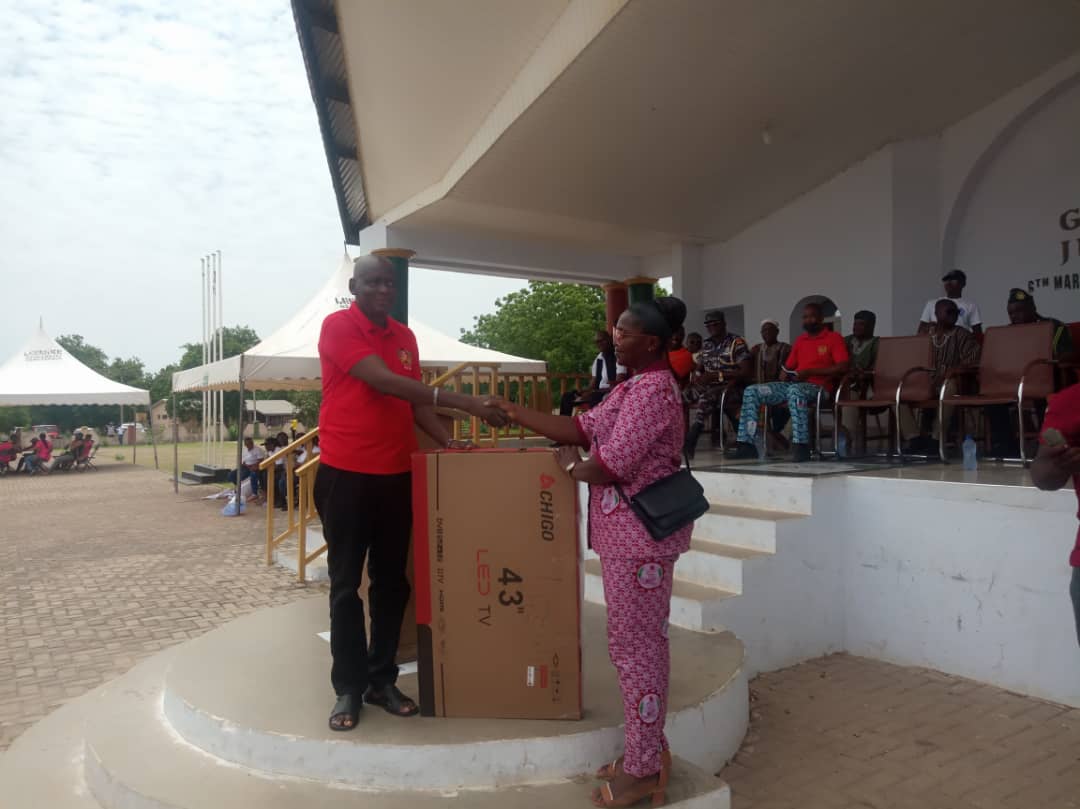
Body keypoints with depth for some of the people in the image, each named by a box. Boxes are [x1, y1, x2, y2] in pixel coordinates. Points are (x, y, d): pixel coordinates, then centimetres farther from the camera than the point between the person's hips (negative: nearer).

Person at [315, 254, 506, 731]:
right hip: (345, 474, -6)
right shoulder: (337, 326, -9)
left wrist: (447, 441, 1)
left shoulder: (405, 336, 12)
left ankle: (382, 680, 24)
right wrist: (464, 402, -25)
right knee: (346, 584, 4)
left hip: (396, 474, 6)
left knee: (392, 581, 11)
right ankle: (349, 688, 16)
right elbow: (384, 382, -21)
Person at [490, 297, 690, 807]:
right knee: (643, 641, 16)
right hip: (629, 532, 10)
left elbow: (612, 464, -23)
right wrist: (516, 414, 6)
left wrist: (569, 467, -4)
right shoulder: (634, 386, 15)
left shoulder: (652, 390, -19)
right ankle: (649, 751, 29)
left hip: (640, 534, -10)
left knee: (634, 644, -1)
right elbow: (582, 428, 12)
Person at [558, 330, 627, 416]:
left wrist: (594, 393, -24)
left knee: (594, 398, -39)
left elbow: (618, 386, -18)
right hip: (598, 393, 8)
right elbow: (593, 383, 13)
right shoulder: (597, 360, 13)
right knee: (567, 396, -4)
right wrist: (582, 392, -10)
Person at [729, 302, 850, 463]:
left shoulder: (834, 338, 2)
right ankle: (746, 444, -15)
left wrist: (810, 372, -16)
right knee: (751, 391, -10)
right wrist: (785, 374, 0)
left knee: (794, 390, -42)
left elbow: (843, 367, -11)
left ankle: (801, 446, -41)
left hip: (818, 386, -7)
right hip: (795, 384, 7)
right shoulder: (800, 340, 22)